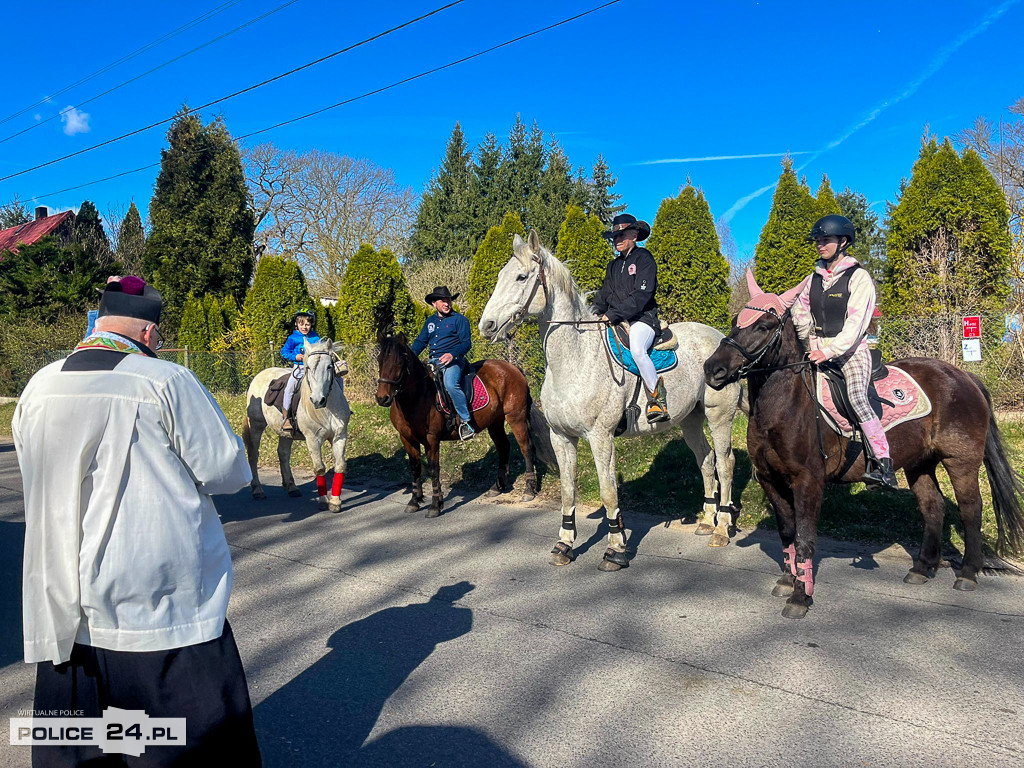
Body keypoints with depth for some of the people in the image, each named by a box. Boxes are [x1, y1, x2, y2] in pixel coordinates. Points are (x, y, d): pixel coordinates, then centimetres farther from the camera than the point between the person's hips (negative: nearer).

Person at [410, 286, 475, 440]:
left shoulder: (459, 319, 1)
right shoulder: (430, 321, 19)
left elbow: (466, 343, -6)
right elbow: (420, 341, 21)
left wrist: (453, 354, -25)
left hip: (453, 360, -7)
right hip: (433, 362, 7)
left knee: (451, 384, -34)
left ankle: (466, 422, -26)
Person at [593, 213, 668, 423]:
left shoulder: (643, 258, -2)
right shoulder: (613, 266, 21)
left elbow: (641, 296, -13)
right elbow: (604, 295, 22)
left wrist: (613, 314, -18)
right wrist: (596, 314, 1)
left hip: (641, 319, -8)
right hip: (616, 322, 8)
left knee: (637, 350, -35)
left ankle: (658, 401, -24)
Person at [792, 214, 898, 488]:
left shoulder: (858, 277, -6)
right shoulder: (815, 278, 13)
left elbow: (855, 323, -14)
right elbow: (799, 314, 16)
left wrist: (829, 351, -24)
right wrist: (810, 347, 1)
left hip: (851, 351, -6)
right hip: (817, 352, 7)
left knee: (858, 398, -26)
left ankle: (883, 465, -24)